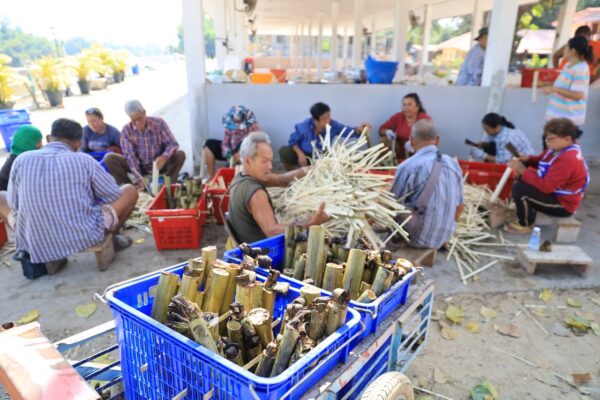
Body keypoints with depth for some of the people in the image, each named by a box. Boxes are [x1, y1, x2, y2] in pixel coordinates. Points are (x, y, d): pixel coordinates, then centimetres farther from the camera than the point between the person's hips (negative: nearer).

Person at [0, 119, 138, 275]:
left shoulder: (21, 160, -1)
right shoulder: (83, 160, -6)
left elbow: (13, 204, 10)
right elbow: (115, 196, 4)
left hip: (36, 245, 2)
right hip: (86, 237, -1)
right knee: (130, 191, 13)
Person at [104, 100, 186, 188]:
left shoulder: (159, 123, -10)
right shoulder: (126, 130, -10)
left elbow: (172, 143, -14)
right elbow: (130, 156, -16)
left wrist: (164, 156, -37)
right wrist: (138, 178, -29)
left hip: (159, 165, -1)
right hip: (139, 167, 1)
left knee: (180, 154, -26)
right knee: (109, 158, -19)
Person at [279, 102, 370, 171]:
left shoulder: (333, 125, -18)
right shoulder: (304, 127, -20)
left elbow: (349, 131, -15)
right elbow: (293, 141, -7)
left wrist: (359, 129, -38)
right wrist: (300, 154, -24)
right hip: (304, 155, -2)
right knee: (284, 152, -28)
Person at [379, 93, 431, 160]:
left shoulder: (425, 119, -9)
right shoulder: (398, 117, 1)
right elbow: (382, 129, 7)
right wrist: (387, 132, -17)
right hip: (400, 152, 3)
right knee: (385, 139, -14)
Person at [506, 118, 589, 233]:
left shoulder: (567, 160, -32)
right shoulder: (559, 149, -1)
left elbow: (546, 186, -35)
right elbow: (542, 160, 16)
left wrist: (523, 171, -29)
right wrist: (528, 159, -7)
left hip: (562, 204, -10)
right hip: (554, 191, 10)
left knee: (519, 188, -24)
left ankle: (525, 225, -4)